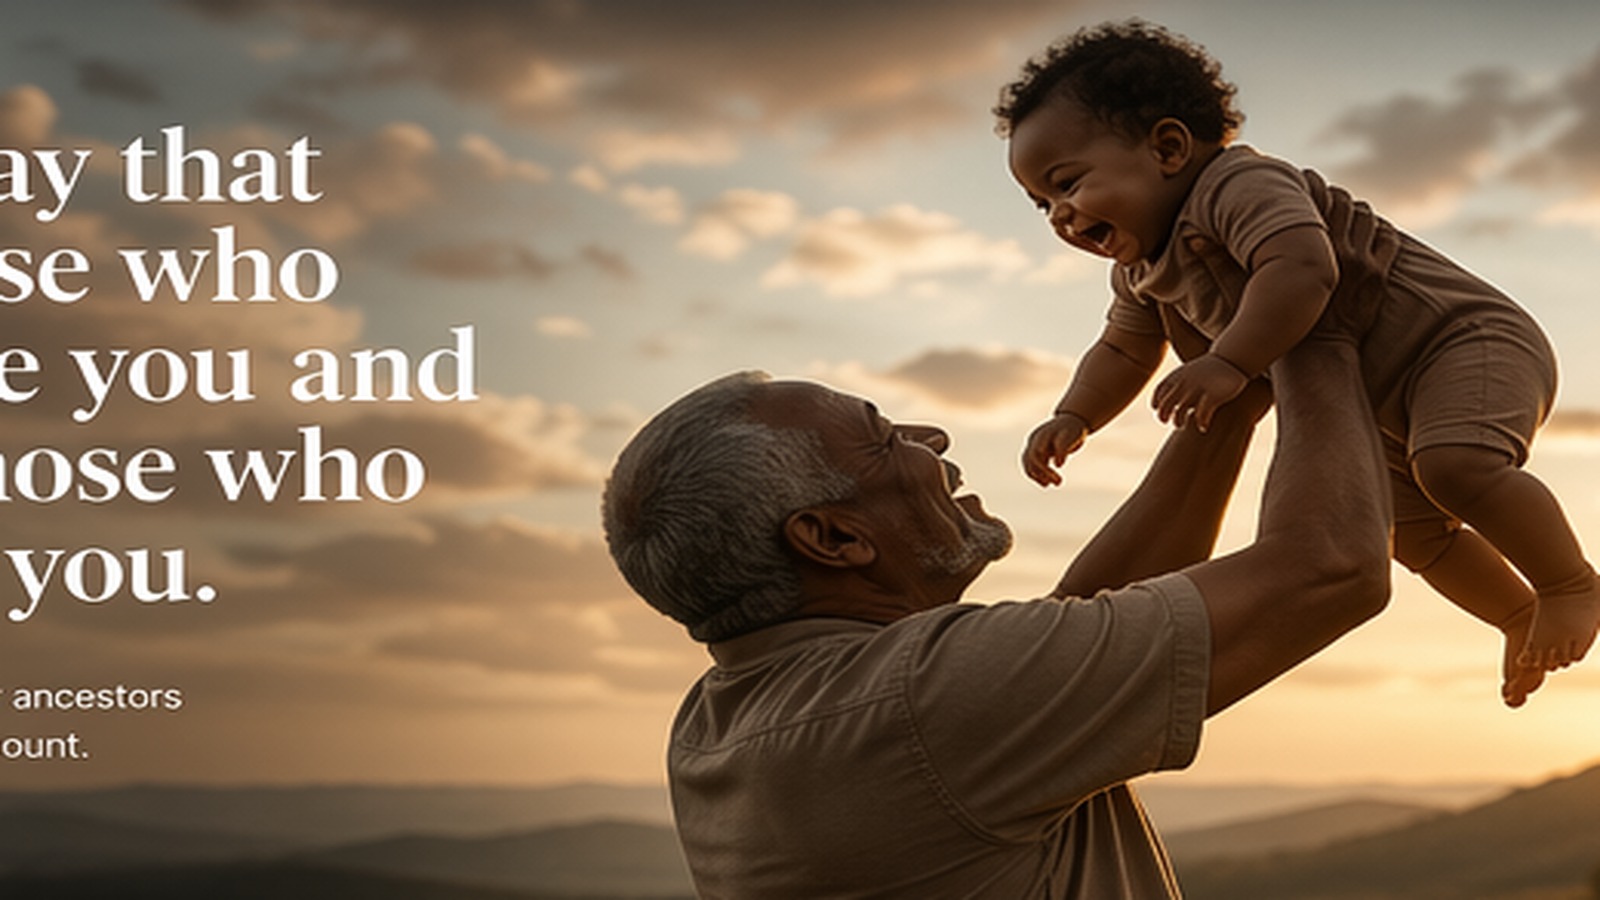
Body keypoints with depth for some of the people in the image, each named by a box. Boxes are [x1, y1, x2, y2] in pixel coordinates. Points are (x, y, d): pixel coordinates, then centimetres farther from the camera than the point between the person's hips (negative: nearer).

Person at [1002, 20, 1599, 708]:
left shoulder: (1242, 186, -27)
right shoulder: (1143, 274, 5)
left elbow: (1303, 266, -44)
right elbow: (1123, 353, 17)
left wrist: (1228, 364, -48)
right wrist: (1072, 419, 0)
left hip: (1465, 338, -10)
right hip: (1386, 405, 10)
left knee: (1453, 467, -33)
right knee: (1411, 532, 18)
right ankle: (1521, 616, 39)